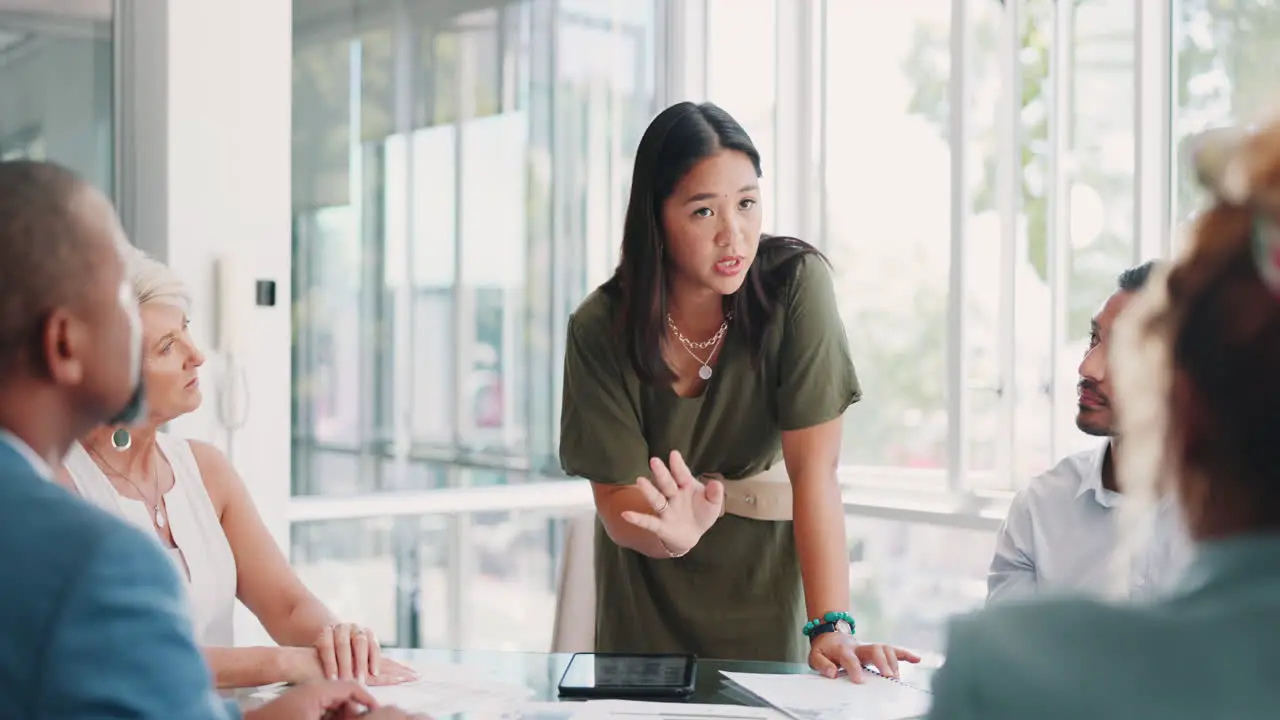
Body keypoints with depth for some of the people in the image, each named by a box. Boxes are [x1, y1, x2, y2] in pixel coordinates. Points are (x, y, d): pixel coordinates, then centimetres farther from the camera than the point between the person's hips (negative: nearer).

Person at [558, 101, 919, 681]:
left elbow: (814, 469, -25)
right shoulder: (600, 328, -19)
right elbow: (617, 501, -19)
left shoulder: (796, 284, -21)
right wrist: (670, 532, -42)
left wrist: (830, 627, -33)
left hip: (765, 575, 0)